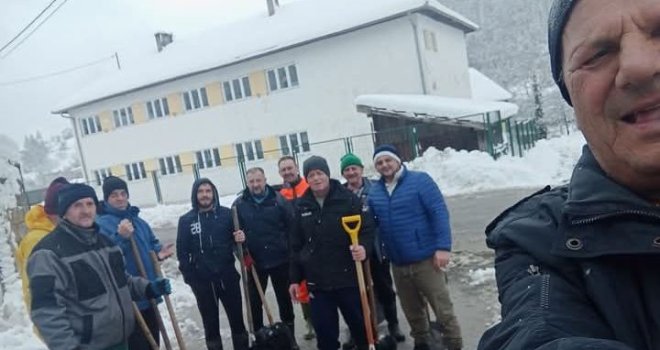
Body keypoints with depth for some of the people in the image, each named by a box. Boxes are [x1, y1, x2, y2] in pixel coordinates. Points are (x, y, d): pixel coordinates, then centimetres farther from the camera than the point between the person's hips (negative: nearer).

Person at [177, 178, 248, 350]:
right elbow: (182, 251, -1)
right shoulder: (186, 220, -3)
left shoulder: (226, 214, -2)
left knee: (237, 317, 13)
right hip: (202, 281, -1)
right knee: (210, 322, 13)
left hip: (227, 276, 1)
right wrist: (189, 276, -7)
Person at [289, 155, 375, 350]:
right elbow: (296, 246, 10)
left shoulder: (348, 199, -5)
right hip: (317, 282, 2)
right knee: (324, 332, 9)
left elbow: (367, 228, -6)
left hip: (348, 278, -2)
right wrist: (295, 279, 10)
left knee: (360, 325, 12)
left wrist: (364, 248, -27)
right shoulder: (301, 206, 4)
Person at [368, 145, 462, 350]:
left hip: (426, 259, -5)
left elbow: (439, 213, -13)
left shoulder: (420, 180, -8)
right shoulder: (374, 192, 7)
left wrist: (443, 247, -19)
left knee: (442, 308, 2)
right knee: (412, 311, 19)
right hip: (398, 264, 5)